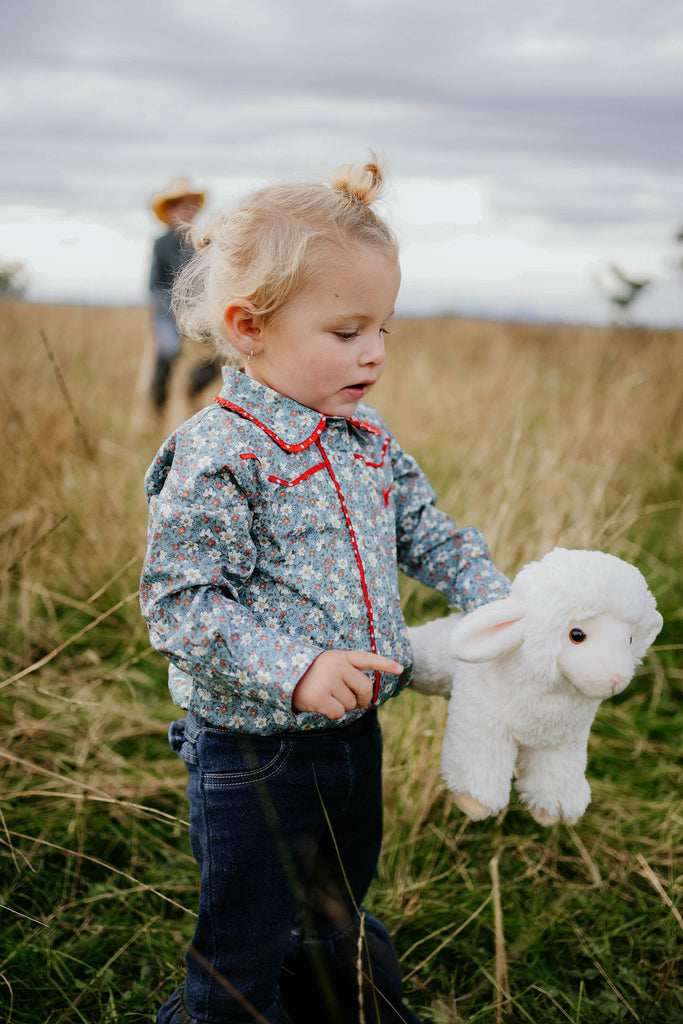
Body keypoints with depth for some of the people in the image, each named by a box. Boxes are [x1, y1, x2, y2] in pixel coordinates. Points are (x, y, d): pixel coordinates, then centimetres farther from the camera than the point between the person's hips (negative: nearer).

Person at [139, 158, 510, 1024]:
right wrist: (293, 672, -31)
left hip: (354, 738, 7)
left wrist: (498, 607, -2)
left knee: (338, 935, 28)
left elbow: (431, 536, 13)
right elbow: (180, 602, -23)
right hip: (253, 753, -7)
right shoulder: (216, 458, -22)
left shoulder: (368, 444, 2)